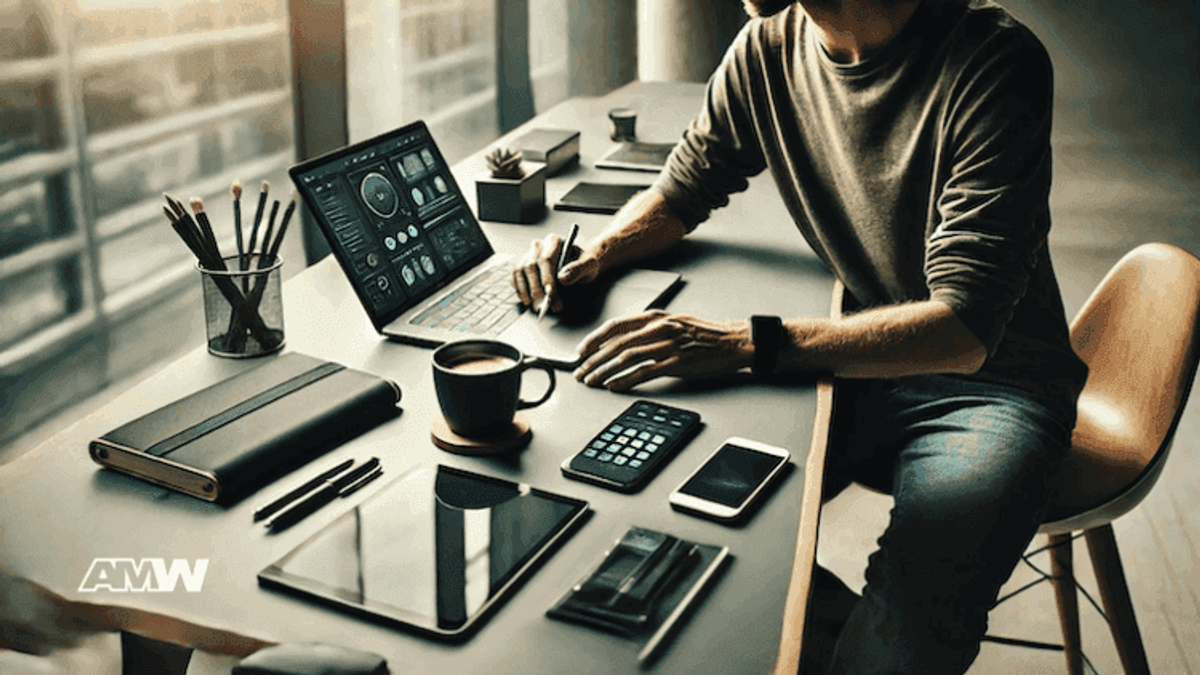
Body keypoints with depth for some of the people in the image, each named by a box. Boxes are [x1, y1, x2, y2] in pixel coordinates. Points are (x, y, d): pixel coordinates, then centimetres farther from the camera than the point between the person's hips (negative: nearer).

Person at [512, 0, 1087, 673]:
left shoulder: (996, 63, -22)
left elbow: (963, 332, -29)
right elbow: (681, 193, 13)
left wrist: (746, 343, -38)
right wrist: (593, 255, -8)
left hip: (994, 383, -5)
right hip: (860, 353, 6)